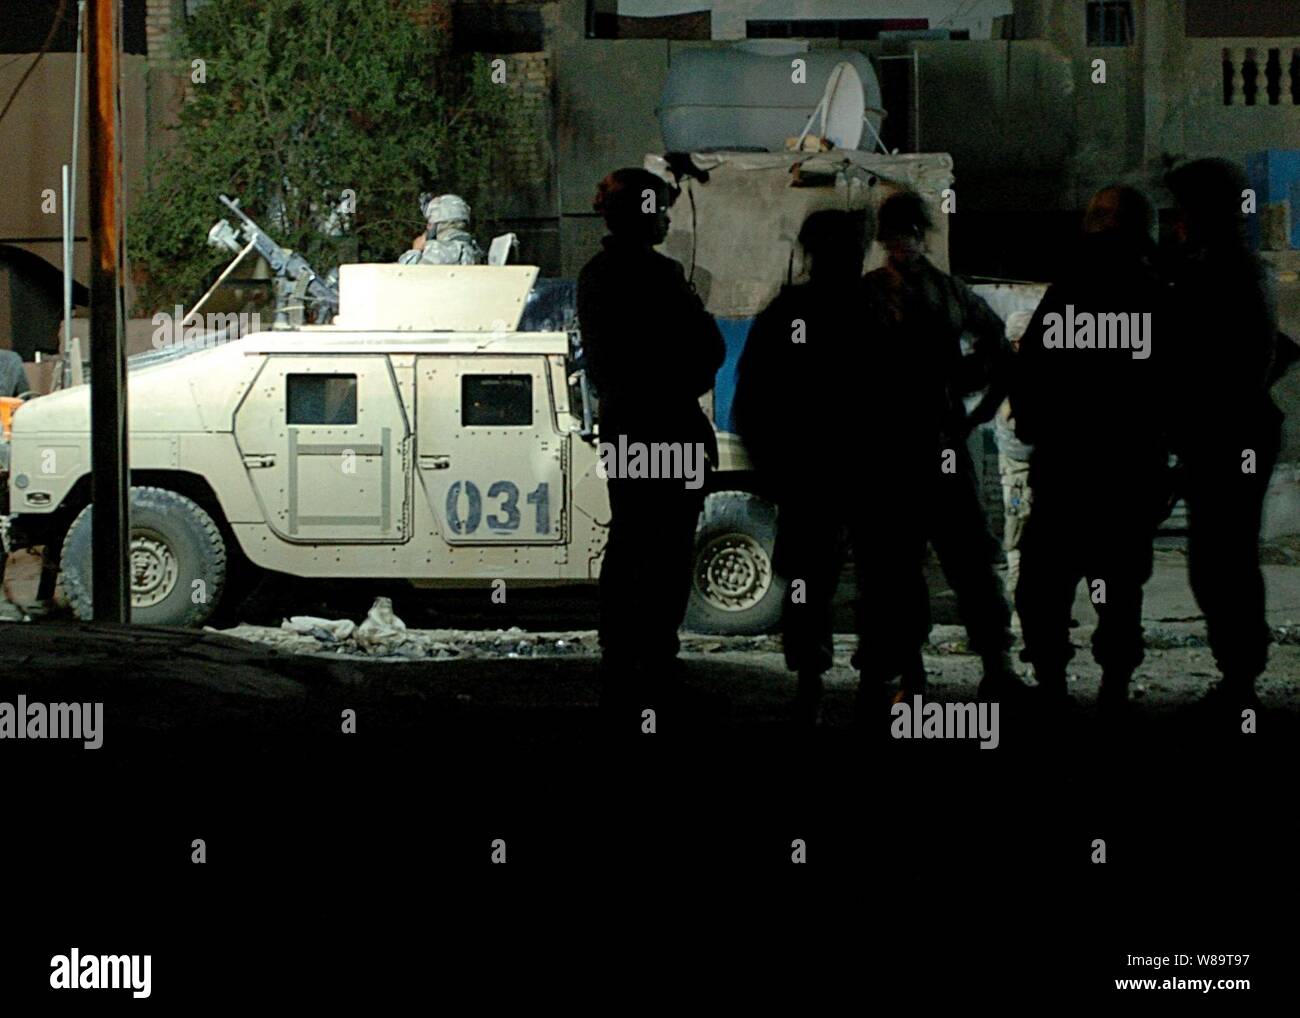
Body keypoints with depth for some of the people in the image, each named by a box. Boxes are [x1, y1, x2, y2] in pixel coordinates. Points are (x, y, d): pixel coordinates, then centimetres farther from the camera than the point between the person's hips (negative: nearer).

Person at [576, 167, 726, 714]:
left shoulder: (593, 275, 8)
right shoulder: (657, 274, -16)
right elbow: (710, 345, -13)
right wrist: (684, 389, 2)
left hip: (618, 424, 8)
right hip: (668, 425, -8)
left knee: (626, 544, 13)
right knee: (670, 551, -4)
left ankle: (617, 671, 16)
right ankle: (657, 673, -5)